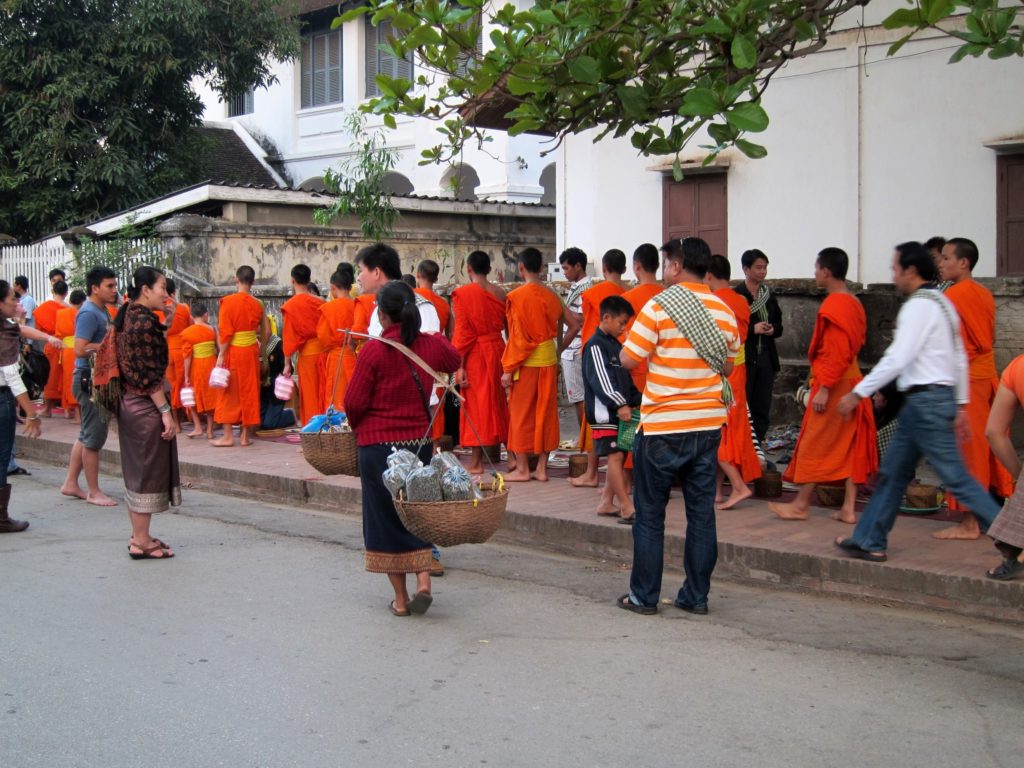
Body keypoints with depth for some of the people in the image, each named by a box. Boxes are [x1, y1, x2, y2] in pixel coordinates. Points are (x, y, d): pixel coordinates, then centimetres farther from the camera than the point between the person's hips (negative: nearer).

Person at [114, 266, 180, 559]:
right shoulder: (145, 321, -18)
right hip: (146, 406, -10)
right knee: (149, 472, -2)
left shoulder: (128, 316, 11)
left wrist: (166, 324, 11)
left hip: (129, 403, 10)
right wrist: (166, 411, -20)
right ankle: (142, 542, 4)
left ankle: (138, 536, 24)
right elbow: (149, 373, -21)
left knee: (137, 471, 16)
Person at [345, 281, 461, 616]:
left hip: (377, 443, -4)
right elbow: (454, 362, 23)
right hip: (419, 441, 4)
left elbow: (354, 402, -12)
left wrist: (357, 424, 10)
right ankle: (423, 581, -1)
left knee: (386, 517, 7)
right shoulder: (431, 345, -1)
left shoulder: (373, 350, -15)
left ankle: (401, 598, 12)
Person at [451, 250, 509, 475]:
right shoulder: (500, 293, 5)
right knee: (499, 401, 14)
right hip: (497, 349, 5)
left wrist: (459, 365, -11)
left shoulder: (462, 293, -10)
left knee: (475, 404, 0)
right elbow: (507, 325, 6)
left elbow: (462, 332, -12)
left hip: (474, 354, -5)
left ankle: (476, 461, 2)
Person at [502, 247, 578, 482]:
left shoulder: (517, 296, -12)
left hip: (525, 363, -5)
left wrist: (508, 369, -10)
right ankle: (542, 468, 14)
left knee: (521, 414, 4)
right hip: (548, 360, 5)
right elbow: (574, 326, 9)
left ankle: (522, 469, 9)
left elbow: (517, 337, -15)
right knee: (545, 412, 10)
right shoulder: (552, 296, 5)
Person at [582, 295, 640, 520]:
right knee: (615, 455, -11)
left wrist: (636, 400, 15)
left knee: (619, 456, 9)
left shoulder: (616, 345, 18)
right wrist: (620, 404, -27)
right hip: (604, 412, -9)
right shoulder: (595, 345, -11)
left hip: (620, 411, 9)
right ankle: (627, 507, -14)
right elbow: (601, 379, -20)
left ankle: (606, 503, 16)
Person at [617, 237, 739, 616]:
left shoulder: (659, 306, -11)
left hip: (662, 427, -4)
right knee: (701, 513, 10)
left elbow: (629, 359, -12)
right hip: (708, 424, 5)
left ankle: (644, 595, 11)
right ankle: (697, 596, 14)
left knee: (650, 514, 6)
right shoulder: (724, 311, 5)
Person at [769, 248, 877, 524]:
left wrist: (824, 388, -20)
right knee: (850, 444, 8)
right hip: (852, 379, 9)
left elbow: (835, 352, -21)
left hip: (832, 383, -9)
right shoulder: (854, 303, 13)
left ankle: (801, 505, 8)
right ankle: (848, 508, 10)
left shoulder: (833, 306, -16)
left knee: (815, 443, 0)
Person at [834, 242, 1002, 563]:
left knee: (956, 477, -8)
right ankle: (869, 541, 19)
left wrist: (858, 393, -17)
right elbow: (960, 358, 18)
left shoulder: (918, 306, -14)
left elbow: (897, 358, -21)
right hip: (940, 396, 10)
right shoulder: (942, 303, 16)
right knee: (892, 472, 13)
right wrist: (961, 405, 20)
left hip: (925, 400, -10)